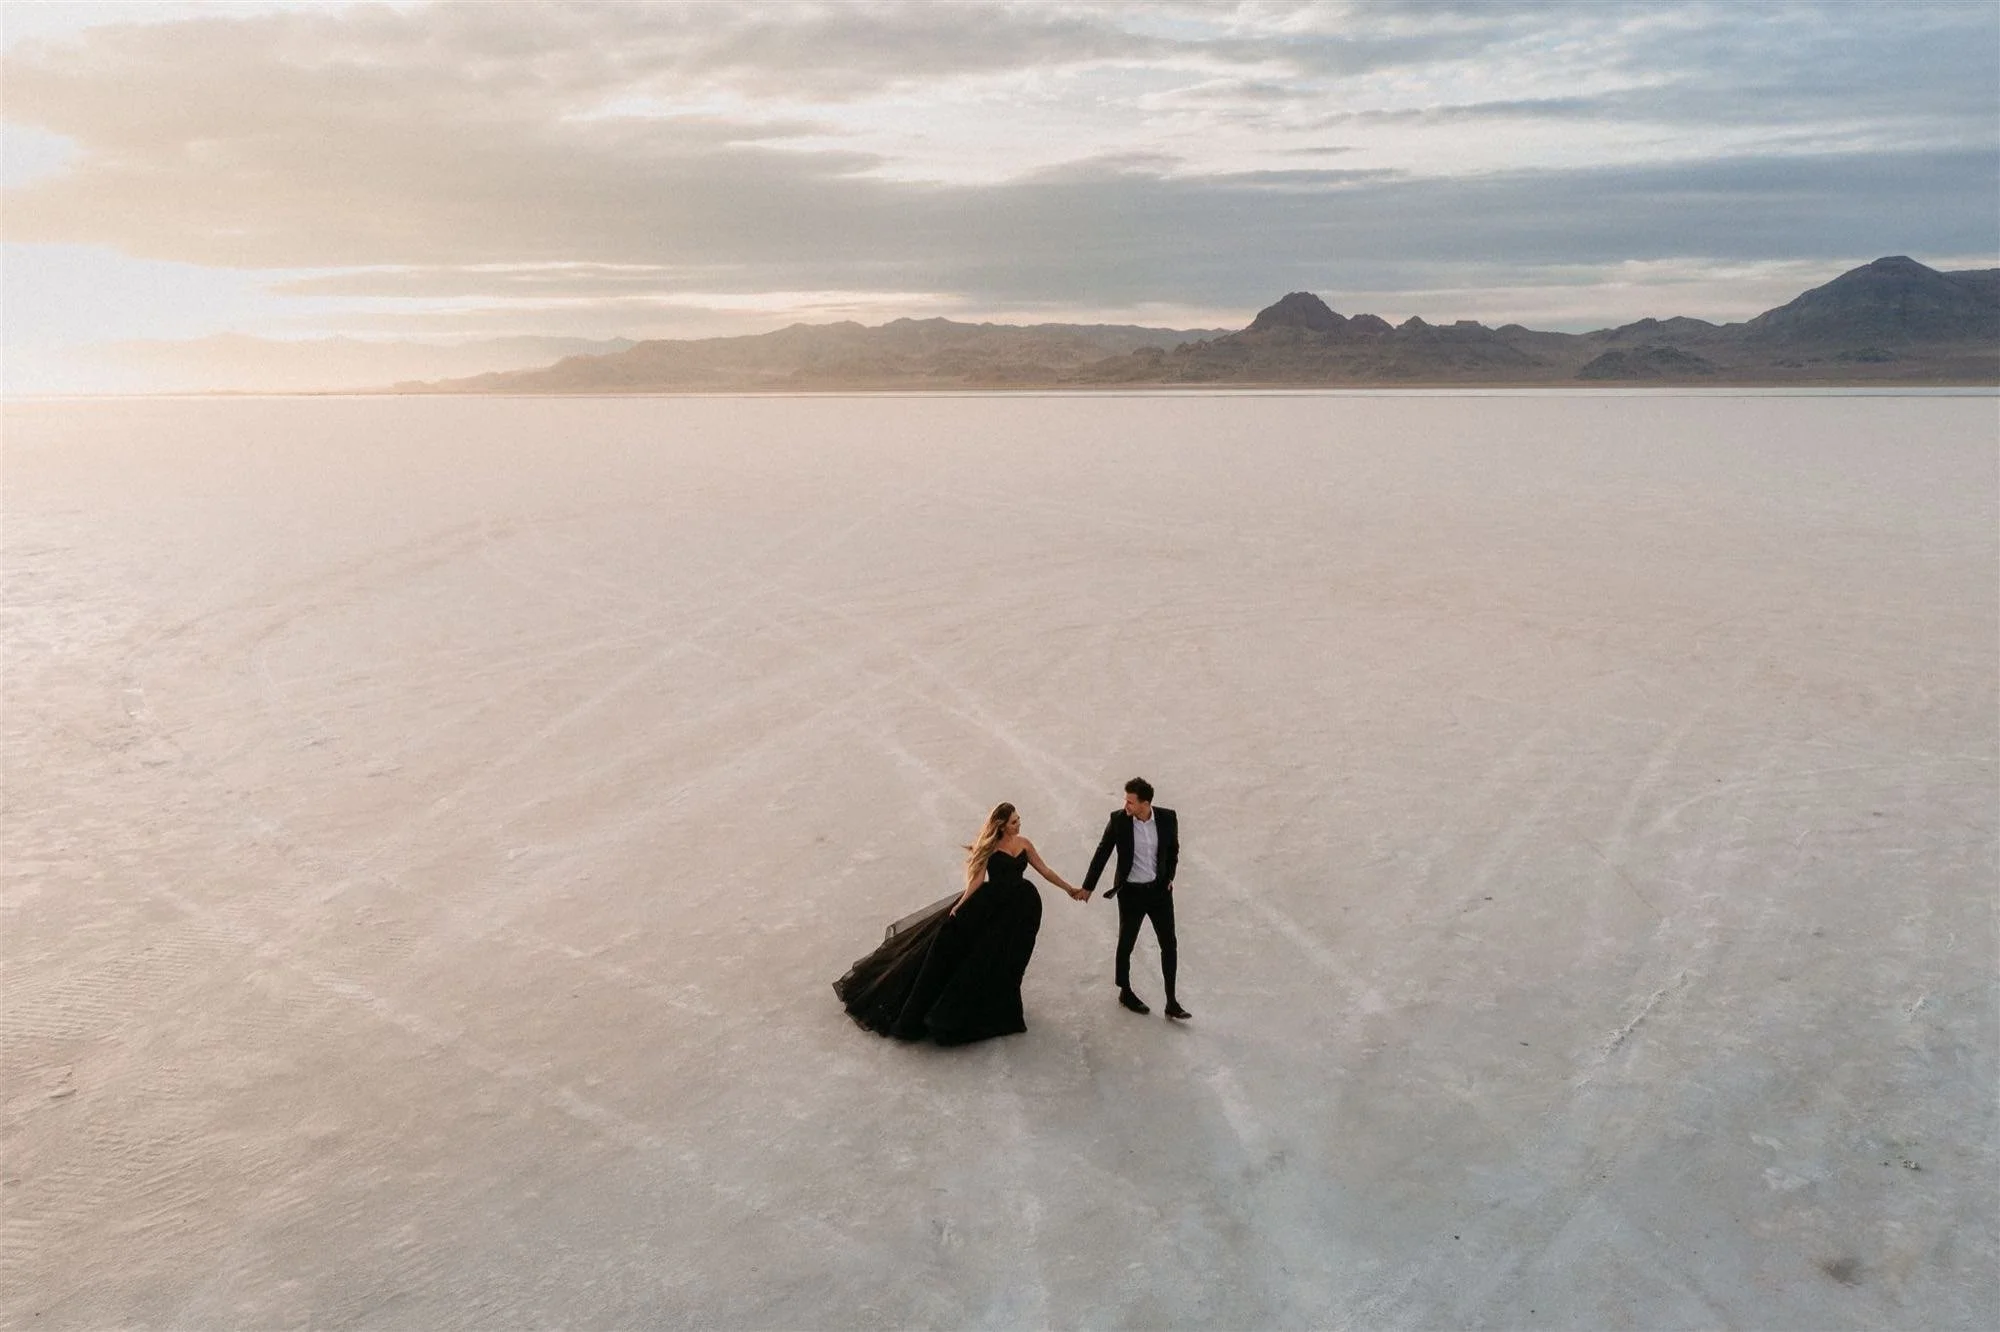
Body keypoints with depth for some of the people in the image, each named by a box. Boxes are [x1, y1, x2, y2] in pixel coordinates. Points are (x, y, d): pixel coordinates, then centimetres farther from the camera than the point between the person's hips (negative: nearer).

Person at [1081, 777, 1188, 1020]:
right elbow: (1102, 853, -5)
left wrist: (1169, 877, 3)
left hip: (1159, 889, 2)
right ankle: (1125, 992, 34)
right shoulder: (1118, 820, -16)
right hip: (1131, 891, -2)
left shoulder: (1167, 818, -12)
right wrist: (1088, 887, 1)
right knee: (1126, 944, 13)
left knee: (1169, 945, 4)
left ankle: (1171, 1002, 14)